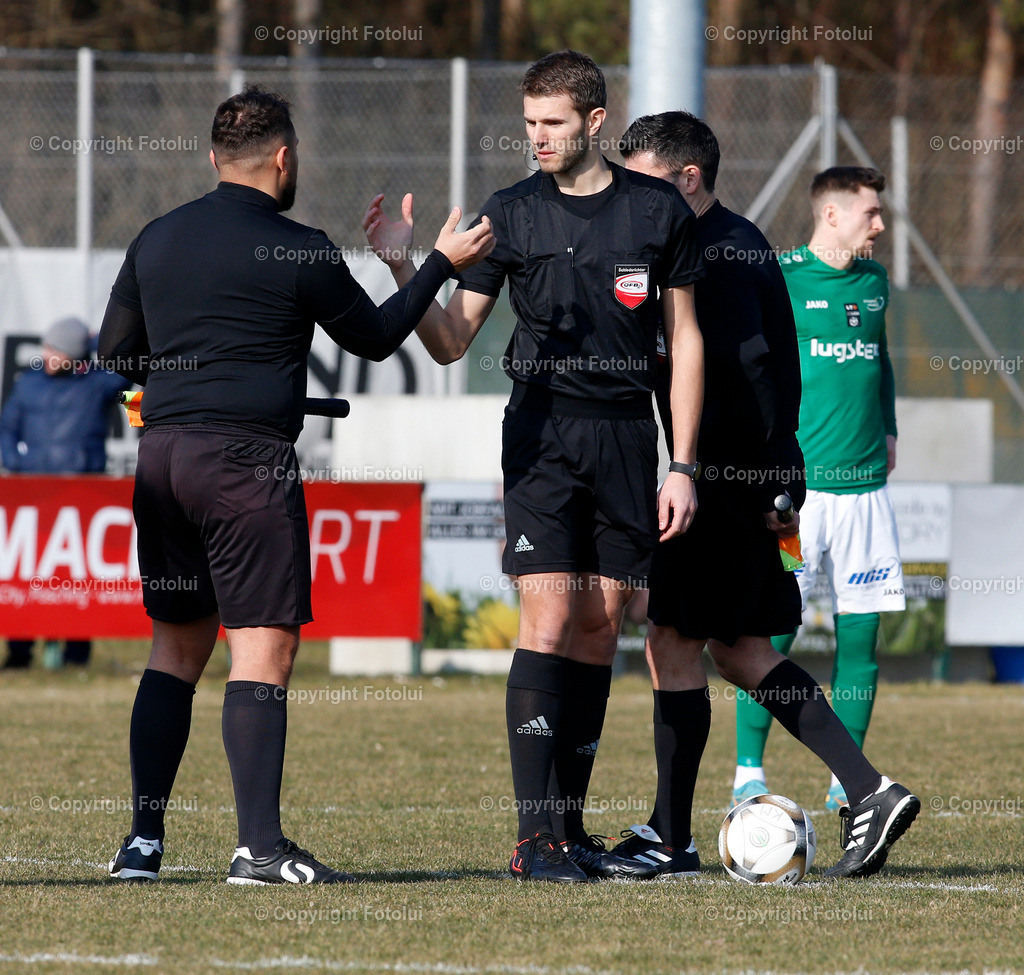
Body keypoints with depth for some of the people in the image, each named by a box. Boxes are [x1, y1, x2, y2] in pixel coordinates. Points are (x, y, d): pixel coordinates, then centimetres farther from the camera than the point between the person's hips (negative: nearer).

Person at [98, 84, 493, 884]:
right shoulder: (298, 250, -5)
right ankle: (260, 847, -11)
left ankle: (143, 842, 9)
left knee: (177, 646, 13)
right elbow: (375, 337, 7)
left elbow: (117, 349, 19)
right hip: (248, 459, -6)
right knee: (265, 647, -5)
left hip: (162, 454, 6)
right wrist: (441, 264, 18)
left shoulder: (158, 239, 11)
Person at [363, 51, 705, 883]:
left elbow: (685, 340, 8)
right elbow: (452, 341, 5)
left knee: (600, 628, 3)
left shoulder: (660, 211, 4)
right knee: (549, 621, -12)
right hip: (542, 433, -2)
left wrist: (683, 465, 3)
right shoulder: (512, 214, 3)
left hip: (629, 439, 2)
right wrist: (405, 267, -12)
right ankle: (537, 838, -13)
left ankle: (572, 829, 10)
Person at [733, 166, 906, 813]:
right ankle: (749, 773, 1)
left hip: (864, 485, 6)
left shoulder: (874, 281, 14)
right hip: (793, 485, -5)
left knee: (860, 631, 4)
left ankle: (847, 778, 11)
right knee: (773, 628, -7)